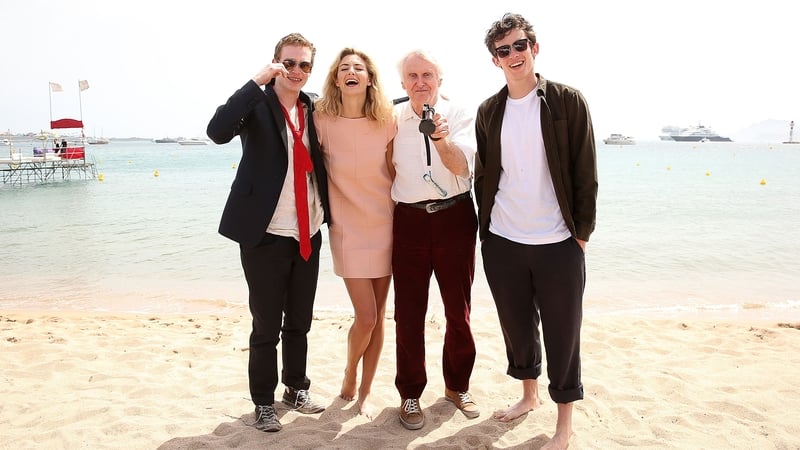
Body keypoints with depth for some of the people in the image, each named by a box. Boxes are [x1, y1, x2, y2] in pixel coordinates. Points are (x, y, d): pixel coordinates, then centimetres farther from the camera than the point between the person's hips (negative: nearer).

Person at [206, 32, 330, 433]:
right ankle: (263, 403, 22)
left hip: (308, 233, 5)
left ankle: (296, 388, 34)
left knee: (300, 322, 17)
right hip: (266, 234, -5)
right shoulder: (257, 104, -6)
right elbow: (217, 131, -25)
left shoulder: (314, 108, 8)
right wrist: (257, 81, -24)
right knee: (266, 327, 5)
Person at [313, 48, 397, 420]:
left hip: (385, 226, 2)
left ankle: (365, 394, 25)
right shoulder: (322, 120, -9)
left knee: (378, 316, 7)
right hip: (348, 229, -2)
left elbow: (396, 171, 6)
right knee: (366, 316, -6)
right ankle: (349, 377, 26)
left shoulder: (387, 122, -5)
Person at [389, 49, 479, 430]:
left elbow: (462, 166, -16)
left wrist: (441, 140, -33)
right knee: (408, 312, 5)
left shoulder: (459, 115, -1)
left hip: (455, 217, 0)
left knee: (459, 308, 9)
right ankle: (410, 394, 22)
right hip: (409, 220, 1)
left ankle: (457, 385, 31)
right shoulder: (392, 118, 4)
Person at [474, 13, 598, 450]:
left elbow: (586, 174, -3)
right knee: (516, 324, 16)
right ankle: (529, 394, 38)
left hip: (558, 244, -3)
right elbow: (483, 175, 11)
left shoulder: (568, 101, -4)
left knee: (561, 332, 6)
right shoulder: (488, 111, 6)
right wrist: (485, 227, 7)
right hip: (502, 242, 4)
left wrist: (582, 232, -5)